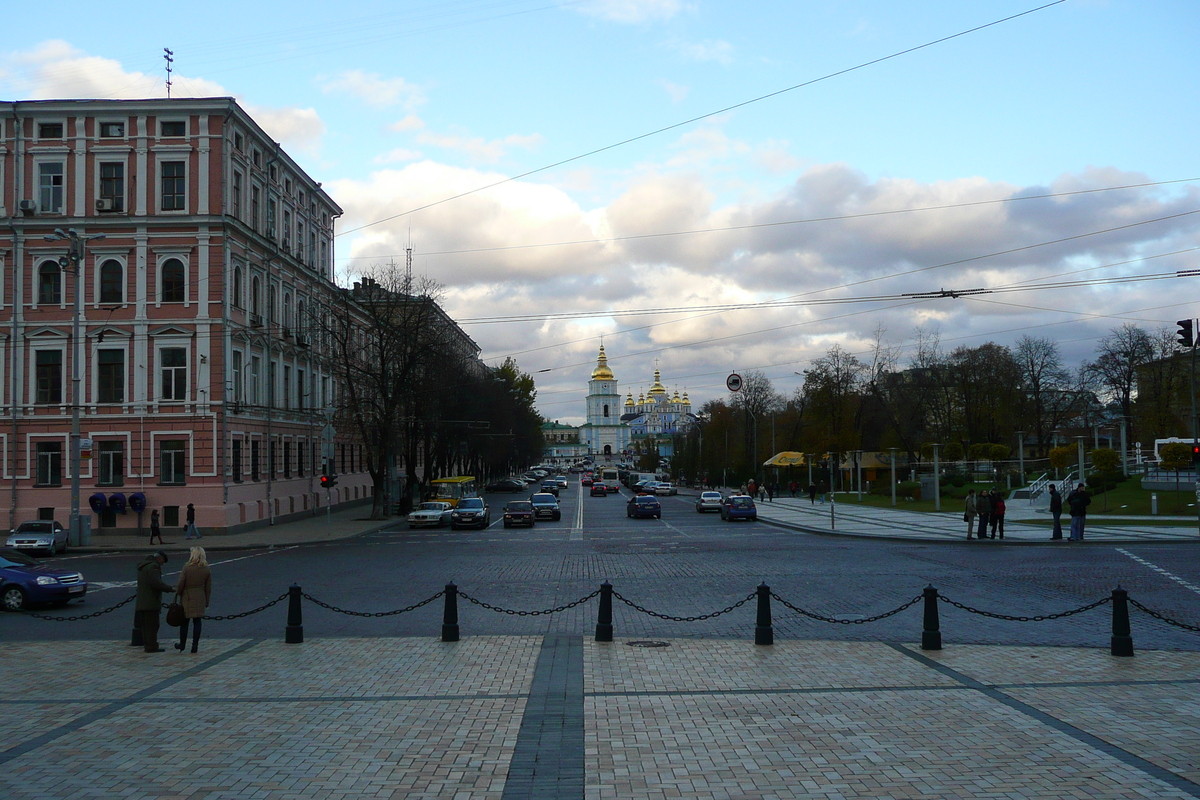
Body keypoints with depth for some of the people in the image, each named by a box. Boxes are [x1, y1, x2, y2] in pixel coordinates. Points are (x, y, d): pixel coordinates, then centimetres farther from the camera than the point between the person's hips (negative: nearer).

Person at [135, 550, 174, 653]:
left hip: (142, 601, 10)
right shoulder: (153, 566, -13)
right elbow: (156, 583, -23)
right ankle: (152, 646, -7)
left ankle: (147, 644, 19)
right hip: (150, 601, -10)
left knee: (145, 625, 14)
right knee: (152, 624, -7)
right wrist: (170, 588, -13)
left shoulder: (143, 566, 20)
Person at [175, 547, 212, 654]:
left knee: (184, 621, 9)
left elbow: (180, 584, -9)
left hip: (187, 598, -2)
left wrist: (177, 593, 10)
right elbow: (208, 588, 4)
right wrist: (207, 601, 12)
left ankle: (182, 644, 19)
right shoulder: (207, 570, 0)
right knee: (197, 621, 6)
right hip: (200, 599, 2)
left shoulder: (187, 568, -11)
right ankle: (195, 645, 5)